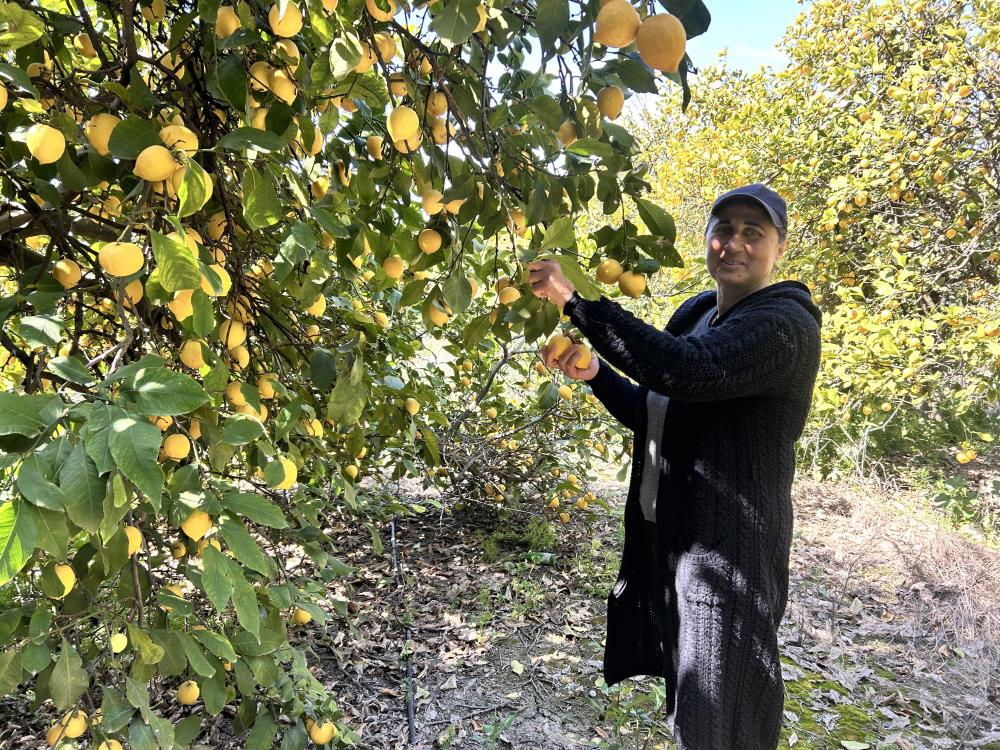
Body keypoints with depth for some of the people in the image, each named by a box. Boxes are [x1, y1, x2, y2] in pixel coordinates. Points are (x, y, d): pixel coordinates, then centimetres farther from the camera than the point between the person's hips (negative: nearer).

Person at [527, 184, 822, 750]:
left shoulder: (785, 325, -18)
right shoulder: (695, 313, 9)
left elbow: (687, 370, -36)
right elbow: (653, 415, 14)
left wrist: (577, 301, -35)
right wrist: (594, 373, -3)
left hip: (728, 549, -8)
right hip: (663, 533, 8)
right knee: (685, 689, 25)